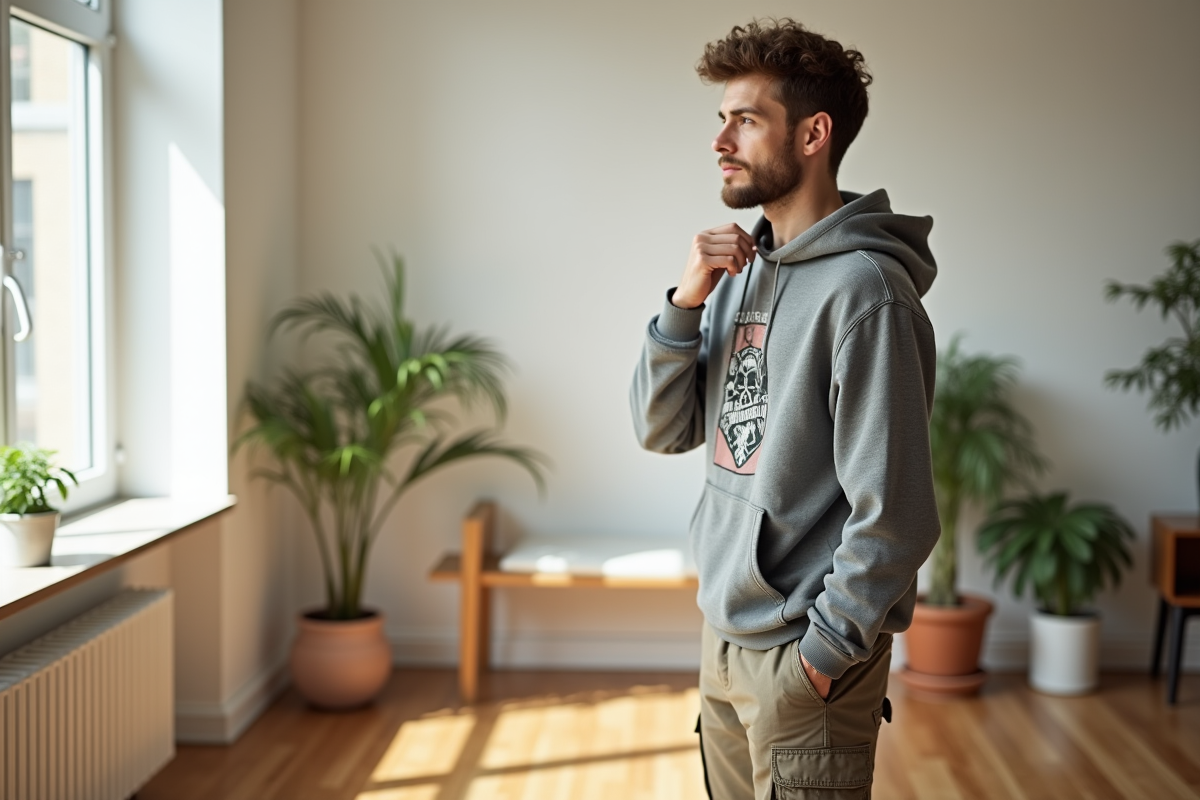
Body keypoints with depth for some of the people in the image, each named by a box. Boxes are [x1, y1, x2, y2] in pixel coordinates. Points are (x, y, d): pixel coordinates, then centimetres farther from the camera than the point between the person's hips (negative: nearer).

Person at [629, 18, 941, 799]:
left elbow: (892, 513, -19)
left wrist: (823, 654, -16)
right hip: (724, 635, 8)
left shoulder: (863, 288, -18)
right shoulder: (743, 270, 6)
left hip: (807, 655, -7)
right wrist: (688, 301, -9)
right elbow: (662, 429, 4)